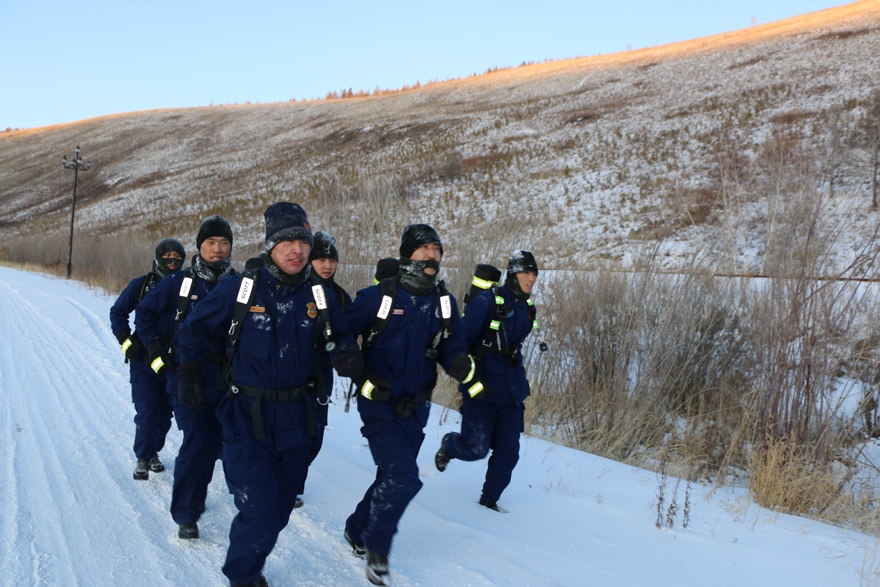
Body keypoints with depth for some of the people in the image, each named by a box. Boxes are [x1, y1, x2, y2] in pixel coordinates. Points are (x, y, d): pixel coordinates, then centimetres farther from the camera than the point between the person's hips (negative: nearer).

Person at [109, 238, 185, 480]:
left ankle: (153, 451, 29)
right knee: (147, 412, -7)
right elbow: (117, 311, 6)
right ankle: (143, 458, 8)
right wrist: (126, 341, -5)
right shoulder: (141, 285, 0)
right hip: (143, 360, -2)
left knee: (165, 412, 9)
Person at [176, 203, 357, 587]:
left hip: (295, 418, 4)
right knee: (259, 512, -11)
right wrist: (189, 372, -4)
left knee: (279, 509, 16)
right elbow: (195, 327, 3)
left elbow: (339, 339, 11)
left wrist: (348, 355, -11)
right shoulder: (240, 288, -9)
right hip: (246, 416, -4)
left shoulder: (319, 297, 0)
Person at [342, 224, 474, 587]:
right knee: (403, 479, -16)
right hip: (379, 404, -5)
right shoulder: (378, 296, -12)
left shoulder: (444, 303, 1)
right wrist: (362, 377, -19)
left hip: (415, 408, 6)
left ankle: (357, 530, 41)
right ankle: (377, 549, 7)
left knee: (393, 478, 16)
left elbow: (451, 349, 4)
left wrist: (460, 365, -19)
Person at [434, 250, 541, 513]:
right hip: (481, 390, -6)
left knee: (508, 452, 4)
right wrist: (470, 378, -20)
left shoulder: (526, 308, 10)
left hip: (511, 391, 6)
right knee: (476, 449, -7)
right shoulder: (486, 302, -13)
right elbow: (459, 342, -13)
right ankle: (448, 444, 27)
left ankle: (489, 499, 24)